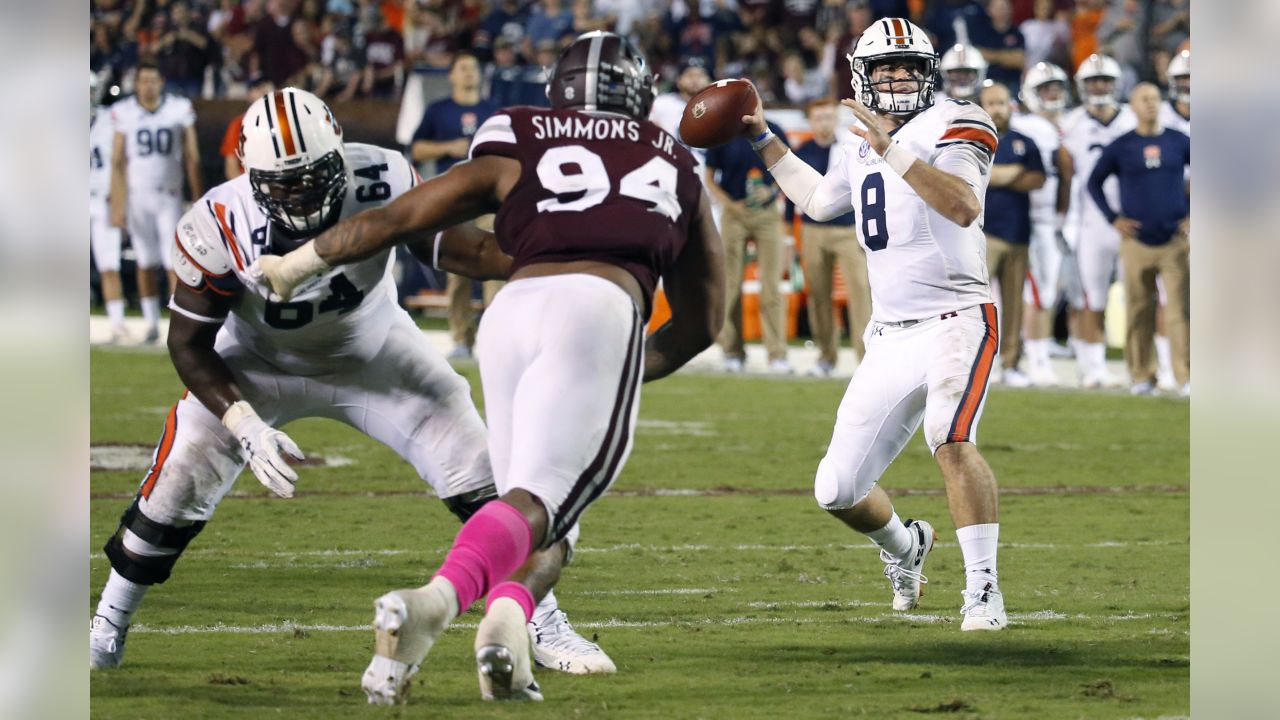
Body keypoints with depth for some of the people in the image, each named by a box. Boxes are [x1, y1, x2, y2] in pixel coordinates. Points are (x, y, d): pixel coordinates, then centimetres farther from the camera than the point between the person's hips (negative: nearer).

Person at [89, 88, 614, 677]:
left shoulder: (381, 182, -31)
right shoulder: (217, 230, -31)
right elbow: (190, 343, -19)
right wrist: (246, 426, -31)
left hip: (370, 354, 1)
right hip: (260, 363, -1)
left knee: (479, 476, -9)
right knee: (175, 489, -8)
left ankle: (545, 627, 7)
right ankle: (107, 628, 18)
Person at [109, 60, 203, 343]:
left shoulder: (179, 109, -2)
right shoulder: (124, 113, -2)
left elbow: (192, 158, 3)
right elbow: (117, 162, -1)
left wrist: (199, 200, 2)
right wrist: (117, 205, -6)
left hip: (169, 195, -1)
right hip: (137, 195, 1)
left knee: (174, 261, -8)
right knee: (146, 263, 7)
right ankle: (152, 324, 17)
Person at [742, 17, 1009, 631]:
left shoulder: (952, 125, -7)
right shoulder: (868, 149, 16)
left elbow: (964, 207, -25)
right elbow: (818, 200, 37)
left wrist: (894, 151, -31)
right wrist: (762, 139, 35)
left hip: (954, 321, -7)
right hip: (890, 339, 7)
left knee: (951, 440, -35)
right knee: (837, 492, 6)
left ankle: (983, 589, -27)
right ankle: (904, 547, 38)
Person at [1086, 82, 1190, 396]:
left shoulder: (1179, 143, 5)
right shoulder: (1121, 147, 3)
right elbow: (1094, 182, 13)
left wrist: (1192, 215, 6)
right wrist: (1113, 217, 4)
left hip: (1174, 239, 0)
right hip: (1136, 240, 0)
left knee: (1180, 310, -8)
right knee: (1139, 312, 3)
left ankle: (1185, 377, -9)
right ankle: (1142, 376, 12)